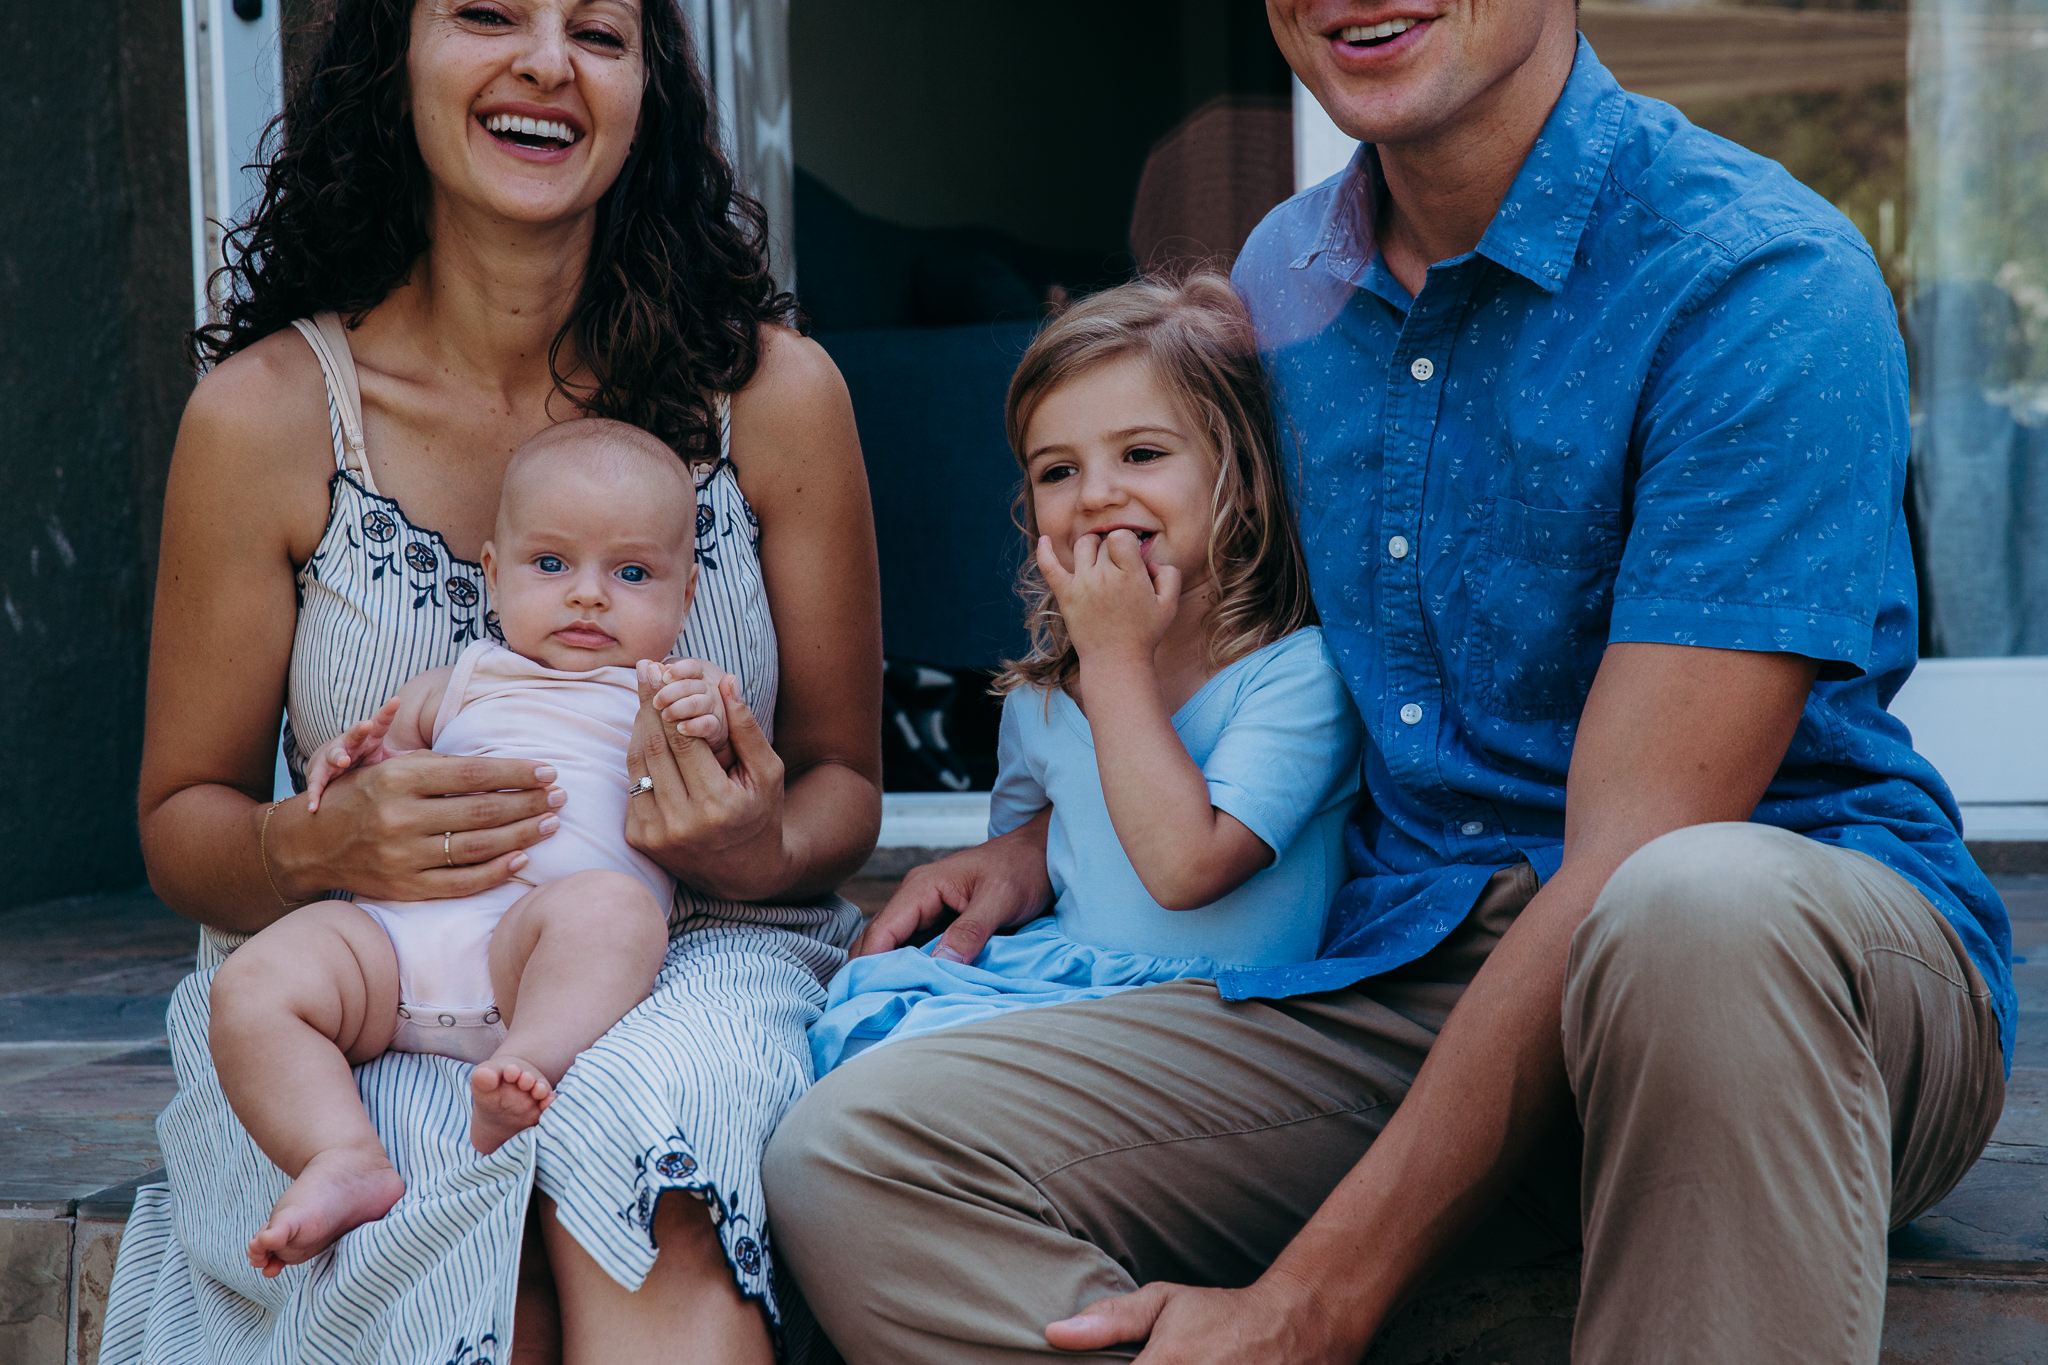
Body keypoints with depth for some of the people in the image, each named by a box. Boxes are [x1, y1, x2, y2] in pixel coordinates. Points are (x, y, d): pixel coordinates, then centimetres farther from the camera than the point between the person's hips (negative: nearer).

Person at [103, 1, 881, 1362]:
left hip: (699, 958, 1)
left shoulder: (775, 392, -1)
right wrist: (315, 843, -19)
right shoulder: (268, 412, -3)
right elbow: (182, 821, 5)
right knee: (458, 1219, -33)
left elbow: (844, 779, 8)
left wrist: (763, 852, -16)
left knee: (642, 1114, -34)